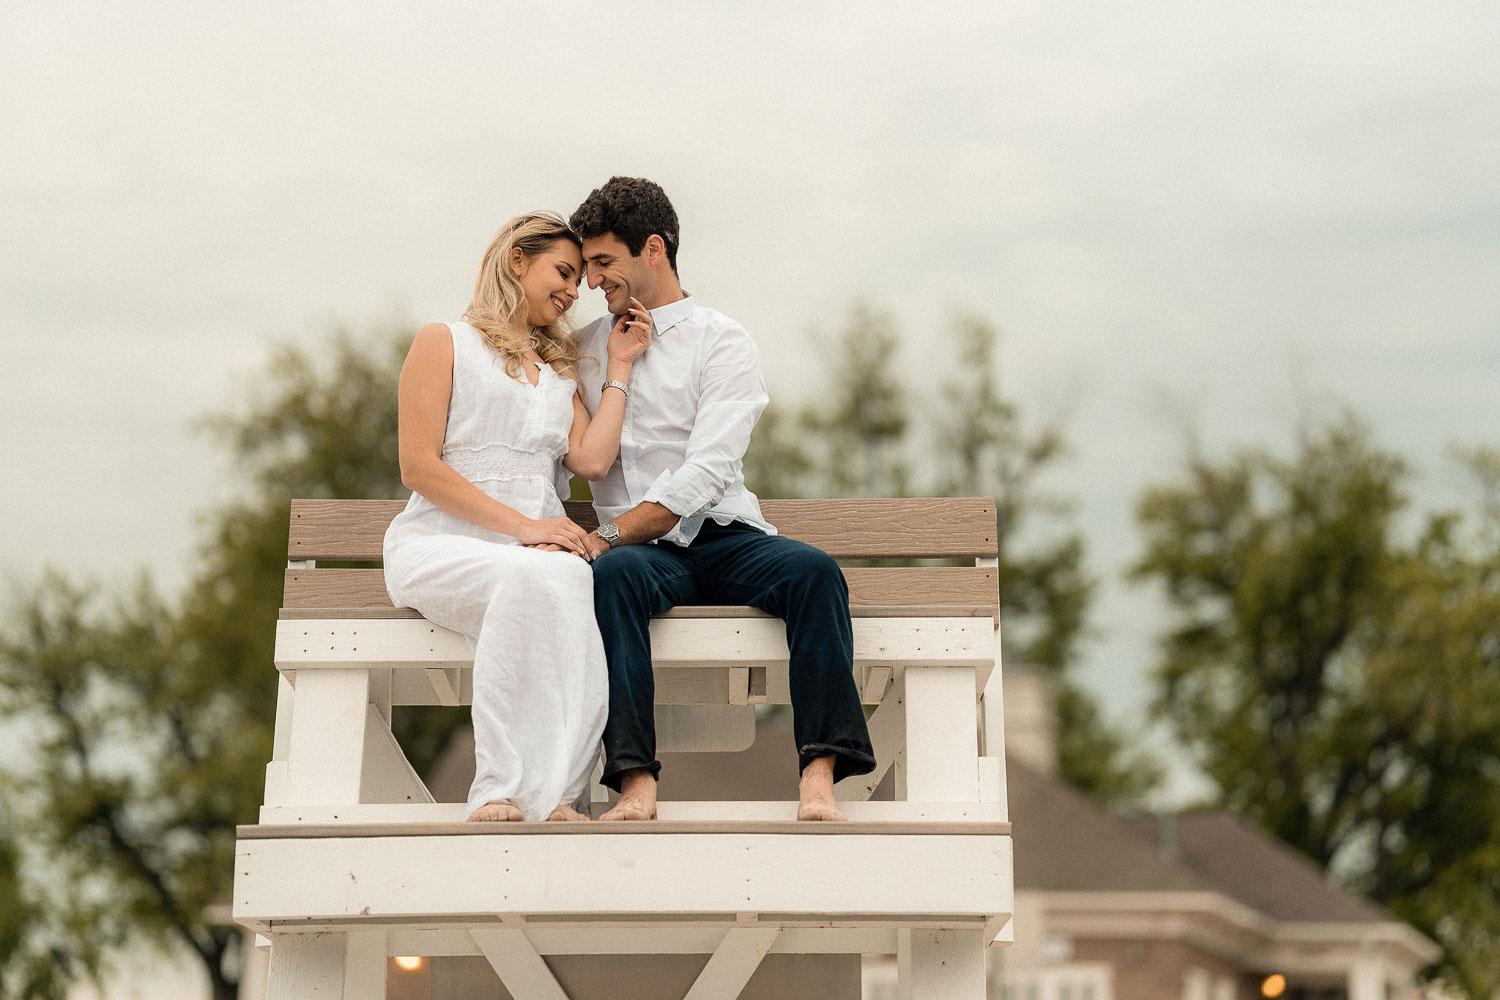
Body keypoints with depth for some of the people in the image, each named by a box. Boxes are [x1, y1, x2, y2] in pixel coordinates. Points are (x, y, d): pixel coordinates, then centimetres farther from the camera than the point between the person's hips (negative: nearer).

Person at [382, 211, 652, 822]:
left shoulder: (560, 371, 28)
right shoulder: (445, 343, 11)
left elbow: (592, 460, 8)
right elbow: (419, 468, -3)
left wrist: (620, 367, 13)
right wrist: (522, 526, -13)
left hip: (538, 552, 4)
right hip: (440, 545, -4)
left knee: (575, 579, -35)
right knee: (532, 577, -39)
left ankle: (526, 793, -41)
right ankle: (511, 786, -40)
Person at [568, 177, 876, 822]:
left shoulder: (721, 343, 3)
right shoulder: (584, 347, 18)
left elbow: (705, 474, -10)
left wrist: (607, 535, -18)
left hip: (726, 538, -1)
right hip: (641, 550, 1)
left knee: (812, 569, -32)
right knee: (613, 574, -35)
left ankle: (818, 777, -39)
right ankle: (635, 783, -44)